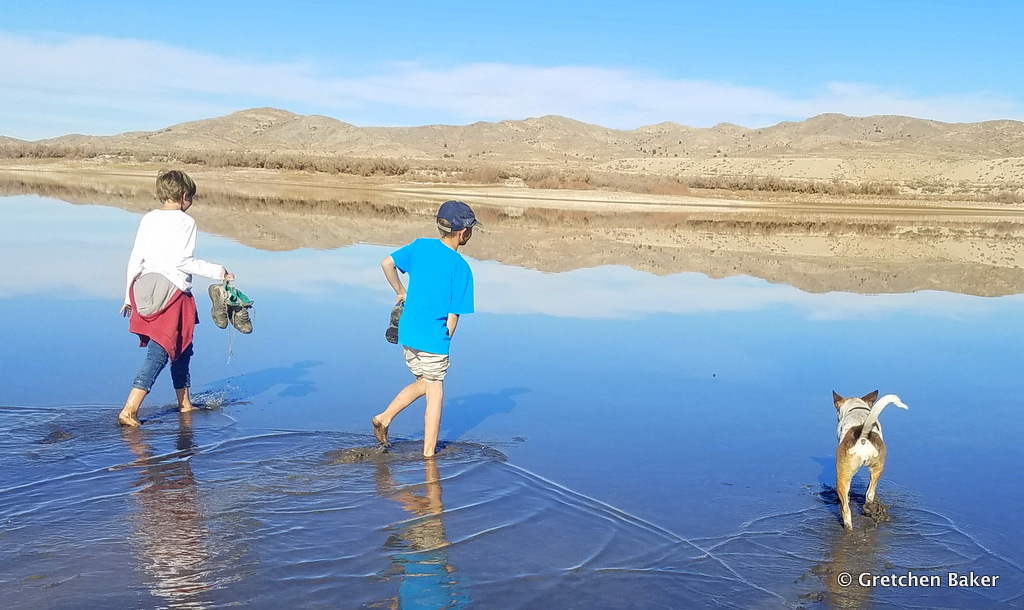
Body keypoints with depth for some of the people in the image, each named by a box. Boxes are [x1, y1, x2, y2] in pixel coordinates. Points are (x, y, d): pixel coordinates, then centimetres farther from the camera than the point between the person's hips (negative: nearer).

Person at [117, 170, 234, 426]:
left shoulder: (148, 219, 10)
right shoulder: (185, 222, -8)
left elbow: (135, 259, 9)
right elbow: (183, 261, -15)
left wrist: (129, 295, 16)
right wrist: (217, 271, -8)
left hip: (146, 290, 7)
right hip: (174, 292, -7)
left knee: (182, 348, 22)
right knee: (158, 354, -7)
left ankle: (184, 403, 32)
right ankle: (129, 410, -15)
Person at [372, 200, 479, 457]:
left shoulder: (420, 246, 0)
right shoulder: (461, 268, -14)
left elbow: (387, 264, 3)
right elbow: (453, 317, -12)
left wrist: (400, 291, 16)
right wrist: (445, 340, 5)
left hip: (407, 333, 6)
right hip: (434, 339, -6)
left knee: (423, 383, 26)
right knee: (435, 395, 9)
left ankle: (384, 418, 17)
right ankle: (429, 454, 16)